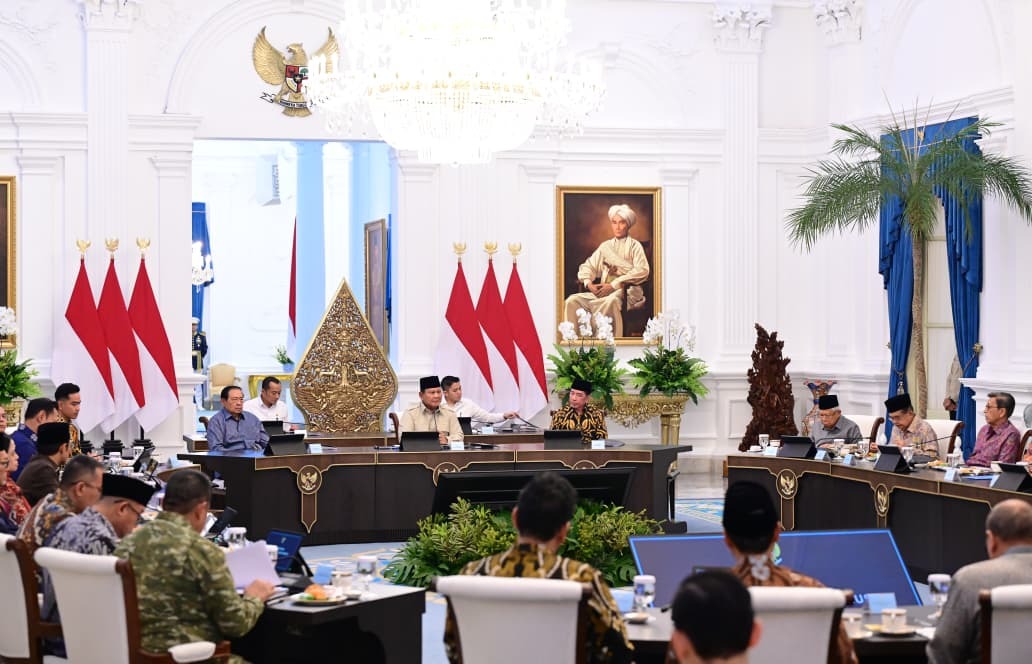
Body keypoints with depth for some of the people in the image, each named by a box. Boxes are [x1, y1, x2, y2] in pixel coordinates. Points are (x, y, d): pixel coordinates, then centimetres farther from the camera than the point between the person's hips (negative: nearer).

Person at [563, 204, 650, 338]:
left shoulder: (634, 246, 8)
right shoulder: (606, 246, 23)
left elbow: (642, 271, -8)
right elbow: (588, 266, 19)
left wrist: (613, 285, -16)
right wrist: (588, 283, -6)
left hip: (627, 292, -5)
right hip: (603, 291, 5)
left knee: (611, 300, -42)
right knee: (572, 300, -20)